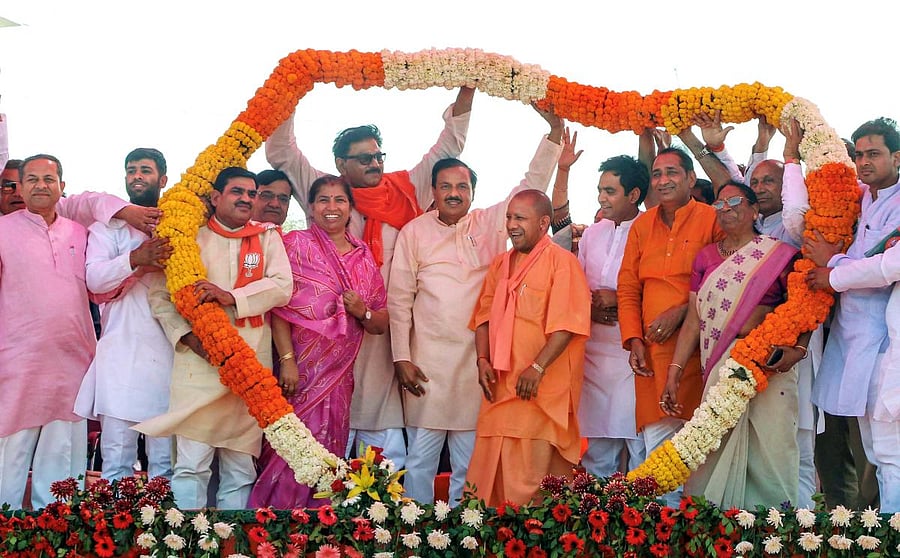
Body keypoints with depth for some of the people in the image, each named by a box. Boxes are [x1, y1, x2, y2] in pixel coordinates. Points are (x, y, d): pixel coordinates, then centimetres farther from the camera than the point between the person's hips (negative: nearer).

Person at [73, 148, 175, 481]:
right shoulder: (108, 226, 11)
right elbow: (95, 279, -4)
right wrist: (134, 259, -21)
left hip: (169, 352, 1)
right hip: (122, 351, -1)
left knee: (166, 461, 2)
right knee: (117, 459, -4)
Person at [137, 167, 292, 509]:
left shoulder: (267, 237, 11)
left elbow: (283, 286, -3)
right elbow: (159, 293, 5)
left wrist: (233, 297, -18)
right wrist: (185, 335, -10)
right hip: (199, 363, -2)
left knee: (241, 466, 7)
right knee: (191, 465, -6)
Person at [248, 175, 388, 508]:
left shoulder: (364, 257, 14)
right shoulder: (296, 244, 1)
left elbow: (381, 324, 16)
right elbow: (279, 305, -9)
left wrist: (364, 312, -6)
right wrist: (287, 360, -18)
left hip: (340, 374, 4)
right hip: (300, 368, -4)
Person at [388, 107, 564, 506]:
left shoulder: (490, 223, 6)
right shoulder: (415, 231, 3)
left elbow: (532, 185, 3)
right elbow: (399, 299, 2)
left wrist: (555, 130, -8)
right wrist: (402, 358, -3)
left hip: (478, 358, 2)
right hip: (427, 360, -1)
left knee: (470, 461, 8)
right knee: (421, 456, 2)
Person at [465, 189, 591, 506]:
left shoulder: (562, 262, -6)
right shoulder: (500, 265, 16)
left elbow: (567, 324, -14)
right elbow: (484, 315, 18)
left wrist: (538, 368, -21)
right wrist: (483, 360, 3)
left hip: (543, 388, -6)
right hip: (500, 386, 7)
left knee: (534, 474, -6)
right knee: (491, 467, 7)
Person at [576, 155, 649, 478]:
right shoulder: (592, 234, 15)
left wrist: (619, 301, -13)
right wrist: (589, 308, 0)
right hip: (595, 351, 6)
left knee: (638, 437, -4)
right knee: (598, 442, 11)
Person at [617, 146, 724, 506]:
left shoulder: (711, 220, -1)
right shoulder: (642, 226, 14)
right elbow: (627, 288, 14)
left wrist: (682, 311, -12)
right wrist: (634, 339, 3)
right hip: (652, 351, 4)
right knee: (658, 440, 3)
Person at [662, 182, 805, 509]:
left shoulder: (778, 254, 3)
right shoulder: (706, 257, 14)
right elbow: (693, 320, 11)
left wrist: (797, 350, -17)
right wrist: (674, 371, 4)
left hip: (768, 364, -3)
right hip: (719, 368, 3)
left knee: (771, 449, -6)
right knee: (717, 452, 0)